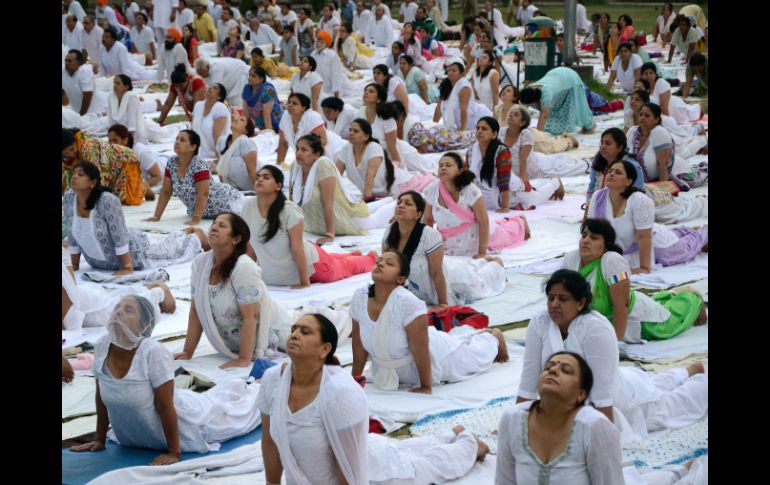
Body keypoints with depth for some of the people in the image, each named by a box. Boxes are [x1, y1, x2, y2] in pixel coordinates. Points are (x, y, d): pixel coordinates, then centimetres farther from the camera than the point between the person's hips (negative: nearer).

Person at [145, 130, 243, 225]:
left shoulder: (199, 165, -23)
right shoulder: (171, 163, -4)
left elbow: (203, 194, -29)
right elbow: (165, 192, 2)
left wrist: (195, 220, -34)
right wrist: (156, 217, -4)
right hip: (202, 211, 7)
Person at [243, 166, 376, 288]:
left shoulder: (289, 210, -32)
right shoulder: (248, 207, -18)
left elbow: (297, 248, -29)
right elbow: (250, 244, -6)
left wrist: (305, 282, -25)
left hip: (310, 265, -5)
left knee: (344, 267, 23)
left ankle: (371, 258, 54)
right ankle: (352, 255, 63)